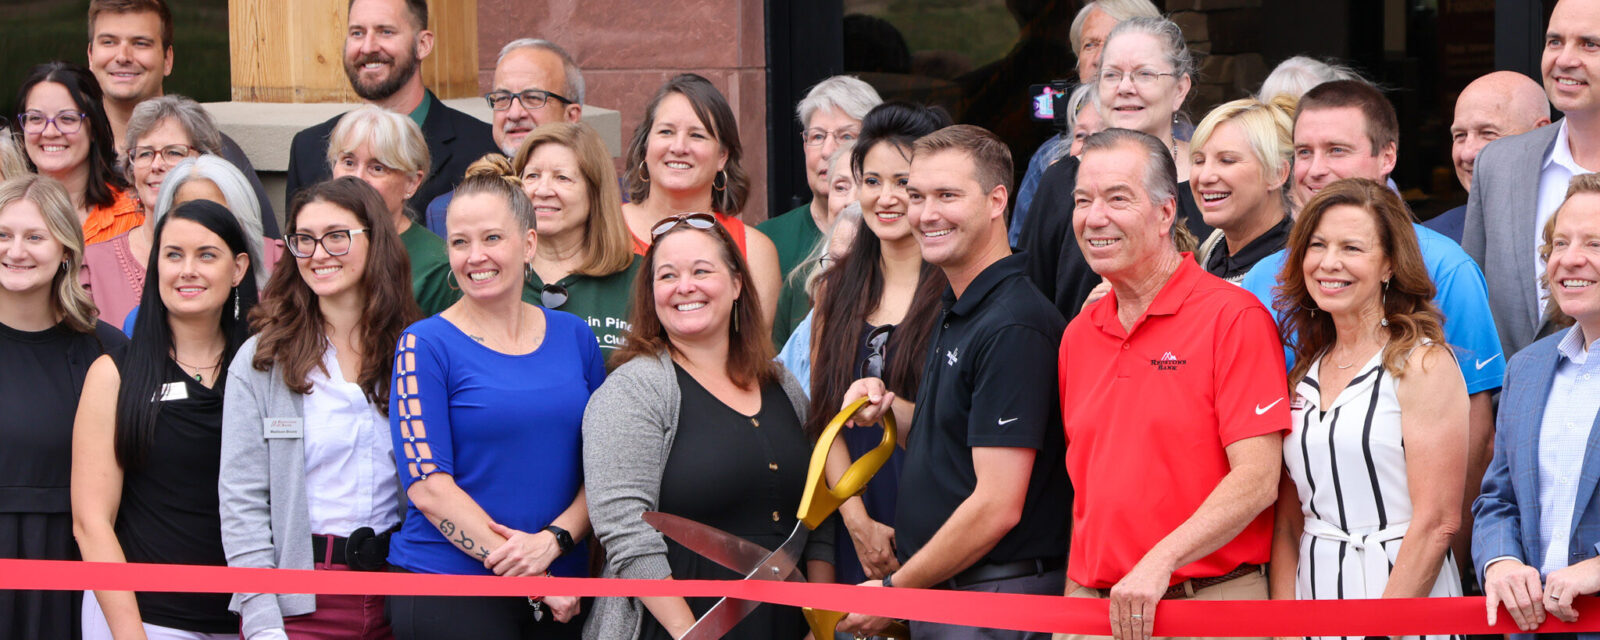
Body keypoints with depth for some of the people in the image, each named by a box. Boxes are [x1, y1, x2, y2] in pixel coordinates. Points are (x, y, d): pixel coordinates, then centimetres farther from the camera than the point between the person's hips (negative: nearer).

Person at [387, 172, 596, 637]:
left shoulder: (574, 337, 9)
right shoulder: (426, 345, -3)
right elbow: (428, 486, -10)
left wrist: (554, 539, -11)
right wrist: (530, 578, -14)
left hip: (562, 593, 4)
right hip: (447, 592, -4)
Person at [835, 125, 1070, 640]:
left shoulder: (1013, 327, -17)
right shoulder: (952, 314, 13)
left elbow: (997, 506, -21)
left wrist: (892, 590, -13)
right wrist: (892, 416, 3)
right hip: (935, 596, 9)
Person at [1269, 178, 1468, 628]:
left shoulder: (1423, 364, -8)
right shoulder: (1304, 374, 10)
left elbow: (1438, 522, -14)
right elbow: (1289, 522, 10)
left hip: (1404, 592, -5)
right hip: (1314, 589, 5)